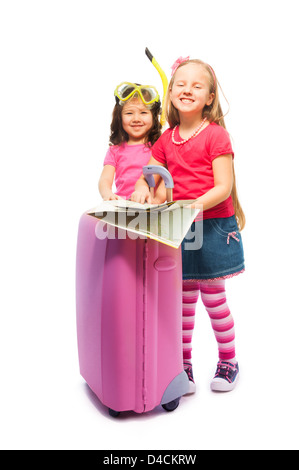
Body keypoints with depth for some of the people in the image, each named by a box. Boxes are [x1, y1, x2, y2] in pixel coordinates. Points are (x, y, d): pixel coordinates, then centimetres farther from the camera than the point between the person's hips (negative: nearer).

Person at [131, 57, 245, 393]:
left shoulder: (216, 134, -7)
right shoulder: (166, 140, 9)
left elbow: (224, 187, -12)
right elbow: (149, 174, 14)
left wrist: (197, 205, -28)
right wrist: (141, 188, -9)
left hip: (212, 227, -4)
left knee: (213, 299, 6)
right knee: (183, 301, 10)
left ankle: (228, 360, 28)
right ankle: (183, 365, 25)